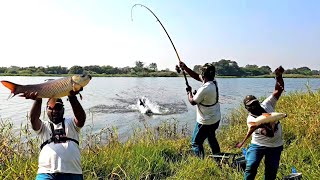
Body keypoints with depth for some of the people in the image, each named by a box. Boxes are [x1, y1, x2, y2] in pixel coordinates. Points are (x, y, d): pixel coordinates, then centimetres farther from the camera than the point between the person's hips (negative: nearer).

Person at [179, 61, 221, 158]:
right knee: (212, 139, 27)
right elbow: (196, 76, 9)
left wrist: (189, 92, 3)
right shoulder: (214, 82, -3)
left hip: (206, 122, -9)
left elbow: (192, 102, -14)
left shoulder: (204, 89, -29)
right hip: (216, 119, 9)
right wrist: (185, 68, 6)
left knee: (196, 143, 4)